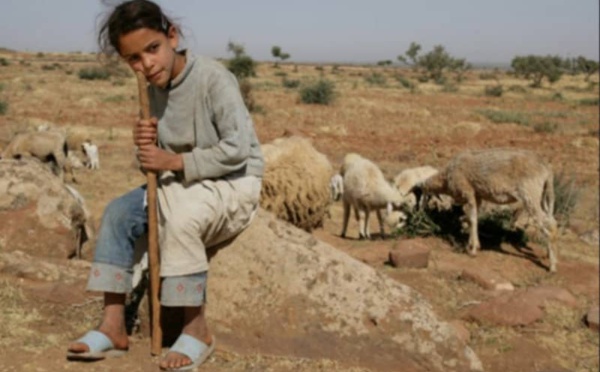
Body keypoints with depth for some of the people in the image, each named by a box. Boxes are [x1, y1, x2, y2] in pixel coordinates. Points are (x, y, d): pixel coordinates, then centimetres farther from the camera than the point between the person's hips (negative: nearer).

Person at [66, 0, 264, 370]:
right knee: (118, 212, -6)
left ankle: (197, 330, -19)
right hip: (183, 184, 8)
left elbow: (237, 150, -24)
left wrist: (174, 162, -24)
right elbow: (164, 159, 11)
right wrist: (147, 146, -13)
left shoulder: (213, 77, -19)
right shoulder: (155, 89, 4)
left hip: (234, 182, -8)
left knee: (179, 219, -34)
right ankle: (114, 326, -3)